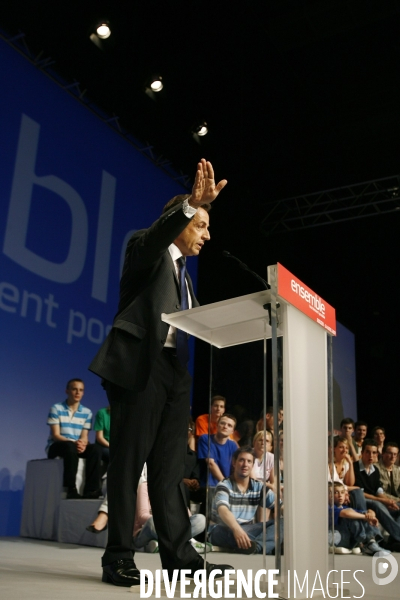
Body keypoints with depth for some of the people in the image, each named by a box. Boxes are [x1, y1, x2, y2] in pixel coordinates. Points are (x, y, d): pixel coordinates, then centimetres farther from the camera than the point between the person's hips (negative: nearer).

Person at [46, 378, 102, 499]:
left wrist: (82, 444, -25)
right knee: (70, 446, -38)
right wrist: (74, 442, -29)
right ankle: (71, 490, -35)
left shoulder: (87, 412, 6)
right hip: (55, 447, -4)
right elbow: (56, 435, -11)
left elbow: (84, 436, 1)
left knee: (95, 448, -26)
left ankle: (91, 489, -30)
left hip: (76, 447, 4)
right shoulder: (56, 409, -5)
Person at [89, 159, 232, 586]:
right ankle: (118, 558, 4)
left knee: (169, 467, 5)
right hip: (140, 366, -7)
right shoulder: (147, 250, 5)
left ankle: (180, 556, 7)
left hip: (175, 371, 8)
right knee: (128, 462, -3)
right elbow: (155, 235, -20)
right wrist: (193, 204, -34)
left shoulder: (182, 274, 27)